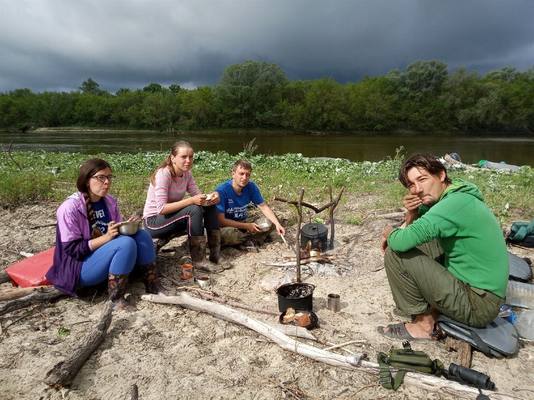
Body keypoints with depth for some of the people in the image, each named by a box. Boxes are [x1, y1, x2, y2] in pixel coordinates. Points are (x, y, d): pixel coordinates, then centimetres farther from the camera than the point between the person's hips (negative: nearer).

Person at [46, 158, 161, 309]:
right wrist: (106, 237, -27)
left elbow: (118, 232, 11)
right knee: (126, 243, -30)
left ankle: (154, 289, -13)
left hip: (108, 256, 7)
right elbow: (72, 249, -18)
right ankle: (116, 298, -20)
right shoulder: (70, 207, -18)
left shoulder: (109, 201, 2)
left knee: (141, 235, -15)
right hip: (80, 267, -7)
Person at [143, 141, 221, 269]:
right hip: (154, 221, -7)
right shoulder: (163, 174, -24)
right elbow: (161, 208, -30)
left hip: (173, 215, 7)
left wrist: (210, 197, -29)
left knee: (209, 205, -10)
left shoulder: (186, 173, -2)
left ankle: (215, 253, -9)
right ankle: (198, 259, -21)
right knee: (194, 210, -30)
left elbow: (198, 195, -7)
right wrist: (191, 200, -35)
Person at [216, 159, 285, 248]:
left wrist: (277, 224, -21)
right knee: (228, 233, -38)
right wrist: (246, 226, -26)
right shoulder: (222, 190, -24)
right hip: (227, 226, -4)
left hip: (243, 221, 5)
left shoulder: (251, 187, -10)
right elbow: (221, 220, -24)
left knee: (270, 223, -12)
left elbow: (264, 207, -5)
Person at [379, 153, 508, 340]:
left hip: (479, 305, -9)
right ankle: (436, 308, 13)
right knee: (420, 239, 16)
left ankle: (423, 323, 2)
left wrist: (389, 233, -8)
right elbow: (412, 233, 15)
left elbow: (402, 242, -31)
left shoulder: (456, 203, -23)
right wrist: (412, 214, -7)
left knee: (395, 253, -16)